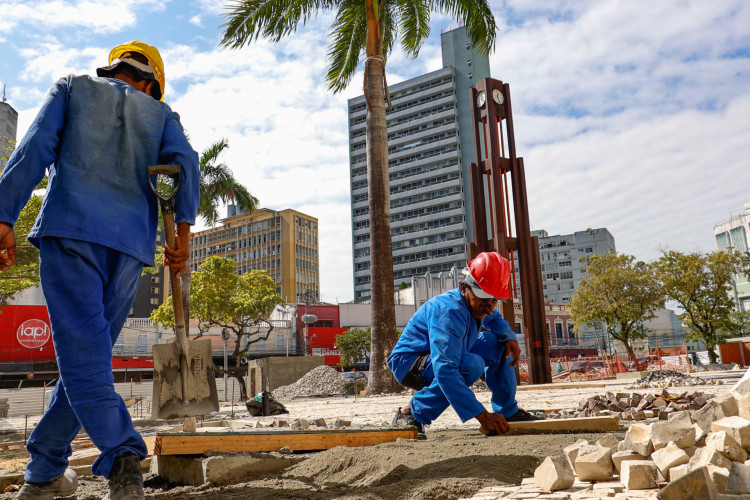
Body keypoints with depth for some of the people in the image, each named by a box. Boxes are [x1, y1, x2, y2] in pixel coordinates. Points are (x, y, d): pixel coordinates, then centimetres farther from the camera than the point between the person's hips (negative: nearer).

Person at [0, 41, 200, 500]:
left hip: (71, 229, -2)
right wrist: (183, 231, -5)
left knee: (82, 351, -8)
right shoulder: (160, 113, 21)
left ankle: (122, 454, -23)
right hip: (131, 243, 2)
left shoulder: (73, 87, 19)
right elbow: (186, 163, 2)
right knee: (91, 351, 11)